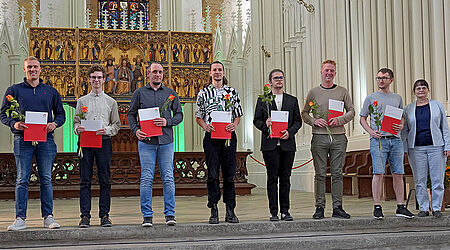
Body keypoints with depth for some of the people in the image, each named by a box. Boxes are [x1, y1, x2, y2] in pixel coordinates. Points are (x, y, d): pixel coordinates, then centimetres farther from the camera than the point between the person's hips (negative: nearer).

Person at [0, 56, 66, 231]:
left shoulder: (51, 91, 14)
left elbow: (61, 114, 16)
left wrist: (54, 123, -5)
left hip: (46, 139, 1)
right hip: (22, 139, -1)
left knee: (46, 179, 2)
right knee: (22, 179, -2)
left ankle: (48, 217, 7)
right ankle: (20, 218, 2)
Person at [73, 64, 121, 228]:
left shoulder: (111, 102, 12)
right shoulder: (82, 101, 14)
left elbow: (117, 125, 9)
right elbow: (76, 122, 12)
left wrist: (107, 130, -11)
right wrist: (78, 128, -10)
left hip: (104, 141, 0)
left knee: (104, 181, -1)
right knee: (85, 181, -2)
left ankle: (104, 215, 4)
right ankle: (85, 216, 0)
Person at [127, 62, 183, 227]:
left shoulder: (171, 93, 12)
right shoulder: (139, 93, 10)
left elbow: (179, 114, 11)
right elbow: (131, 114, 11)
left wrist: (167, 122, -8)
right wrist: (135, 130, -6)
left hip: (166, 141, 1)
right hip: (146, 141, -1)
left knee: (168, 178, -1)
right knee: (146, 179, -3)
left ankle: (170, 214, 6)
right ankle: (147, 215, 3)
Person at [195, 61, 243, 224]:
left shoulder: (232, 92, 11)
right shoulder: (203, 93, 8)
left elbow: (238, 115, 14)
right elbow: (198, 117, 9)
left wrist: (234, 125, -7)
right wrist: (205, 126, -11)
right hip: (211, 136, -1)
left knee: (229, 174, 3)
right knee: (212, 175, -4)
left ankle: (230, 211, 8)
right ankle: (214, 212, 3)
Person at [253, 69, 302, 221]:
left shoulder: (292, 100, 15)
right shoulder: (263, 100, 9)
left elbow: (298, 121, 12)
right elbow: (256, 120, 7)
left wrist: (290, 132, -6)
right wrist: (265, 125, -14)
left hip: (287, 144, 2)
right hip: (270, 144, -2)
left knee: (285, 178, 4)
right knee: (272, 179, -2)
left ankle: (285, 211, 10)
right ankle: (273, 212, 2)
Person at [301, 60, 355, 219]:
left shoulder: (342, 92, 10)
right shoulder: (313, 92, 8)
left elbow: (351, 111, 9)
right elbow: (304, 113, 9)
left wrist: (340, 120, -9)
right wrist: (314, 121, -10)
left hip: (338, 137, 1)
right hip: (319, 137, -1)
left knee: (337, 174, 3)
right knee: (320, 174, 0)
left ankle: (337, 207, 8)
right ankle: (320, 207, 5)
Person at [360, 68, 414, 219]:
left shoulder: (397, 98, 17)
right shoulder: (371, 98, 9)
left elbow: (402, 117, 23)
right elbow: (362, 118, 9)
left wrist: (401, 126, -1)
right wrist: (371, 132, -8)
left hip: (395, 139, 3)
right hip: (378, 139, -3)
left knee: (398, 173, 2)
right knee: (378, 173, -9)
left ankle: (400, 207, 9)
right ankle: (377, 207, -5)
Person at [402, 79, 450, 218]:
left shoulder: (437, 105, 9)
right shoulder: (408, 109, 11)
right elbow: (404, 130, 11)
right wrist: (405, 149, 2)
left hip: (436, 146, -1)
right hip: (416, 148, 1)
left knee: (437, 179, -1)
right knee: (420, 180, 1)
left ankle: (437, 208, 7)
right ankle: (424, 208, 10)